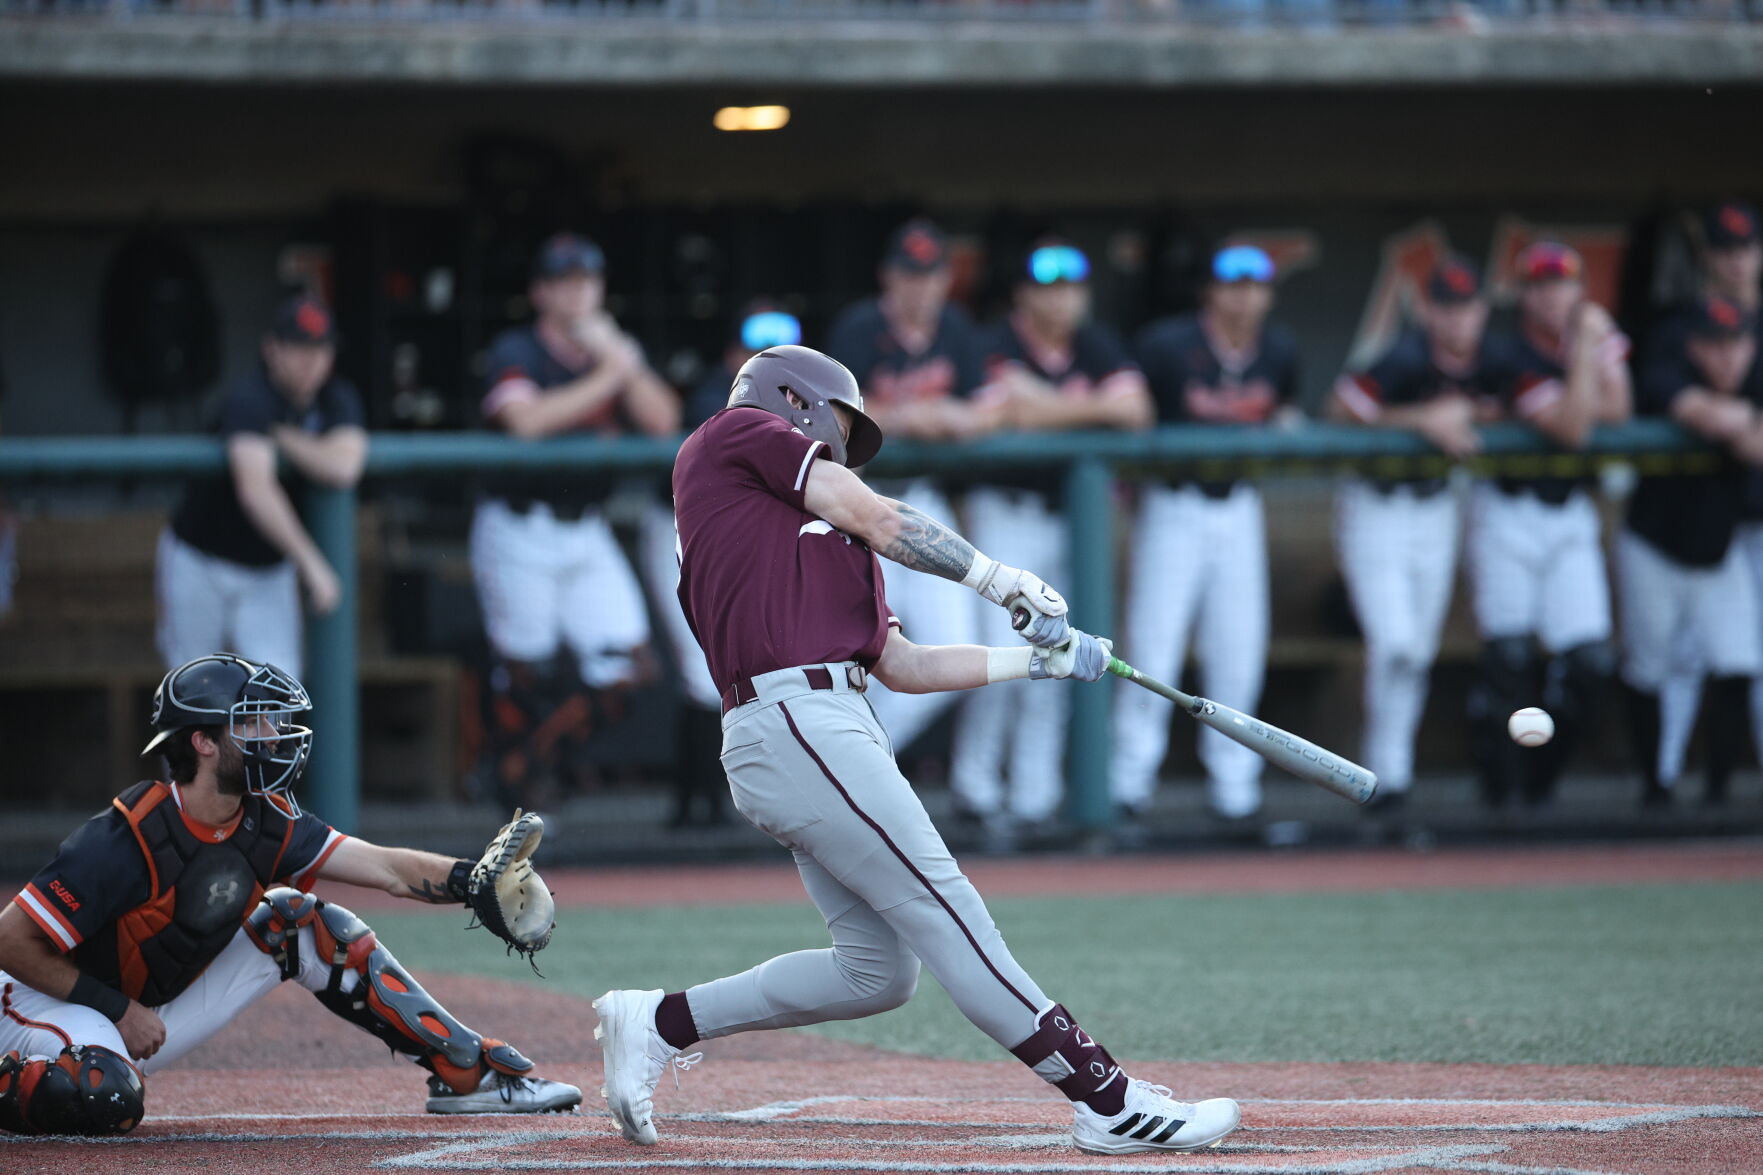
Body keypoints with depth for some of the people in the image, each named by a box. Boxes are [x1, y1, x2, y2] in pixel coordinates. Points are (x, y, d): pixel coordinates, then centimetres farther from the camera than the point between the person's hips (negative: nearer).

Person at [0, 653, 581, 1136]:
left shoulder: (265, 824, -7)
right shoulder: (128, 840, -29)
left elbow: (387, 868, -10)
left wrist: (471, 881, -28)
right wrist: (119, 1011, -24)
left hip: (152, 1012, 8)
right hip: (53, 1004, -8)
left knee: (313, 930, 2)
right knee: (104, 1098, -42)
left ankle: (468, 1071, 7)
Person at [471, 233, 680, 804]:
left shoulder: (612, 351, 10)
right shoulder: (515, 351, -7)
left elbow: (663, 422, -1)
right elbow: (526, 419, -25)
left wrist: (624, 361, -12)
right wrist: (605, 377, -20)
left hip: (587, 532, 5)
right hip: (519, 533, -5)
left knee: (625, 659, -3)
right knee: (525, 669, -3)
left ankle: (542, 752, 17)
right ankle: (516, 789, 15)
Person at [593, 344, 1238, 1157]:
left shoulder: (817, 536, 30)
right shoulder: (739, 430, 9)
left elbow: (905, 665, 27)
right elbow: (877, 519, 0)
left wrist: (1040, 660, 25)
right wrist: (1007, 583, 6)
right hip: (798, 718, -10)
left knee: (879, 969, 5)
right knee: (948, 914, -11)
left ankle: (658, 1024, 13)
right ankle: (1110, 1104, -15)